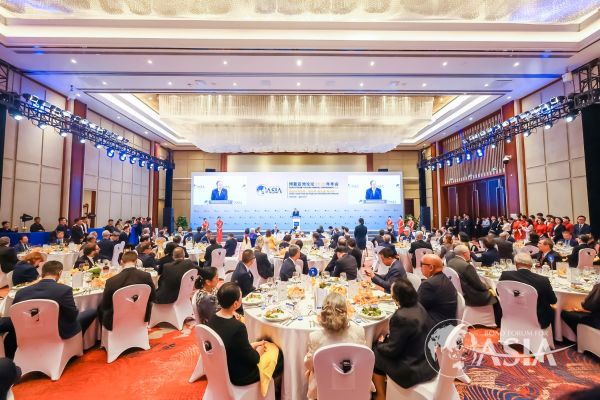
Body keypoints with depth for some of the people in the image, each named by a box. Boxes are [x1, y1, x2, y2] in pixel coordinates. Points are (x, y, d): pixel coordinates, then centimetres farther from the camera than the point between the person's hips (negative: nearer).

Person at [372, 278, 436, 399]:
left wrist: (379, 344, 0)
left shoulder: (401, 317, -30)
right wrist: (387, 338, 5)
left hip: (415, 368, -8)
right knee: (381, 347, 19)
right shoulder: (418, 306, -4)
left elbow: (392, 350, -19)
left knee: (374, 354, 9)